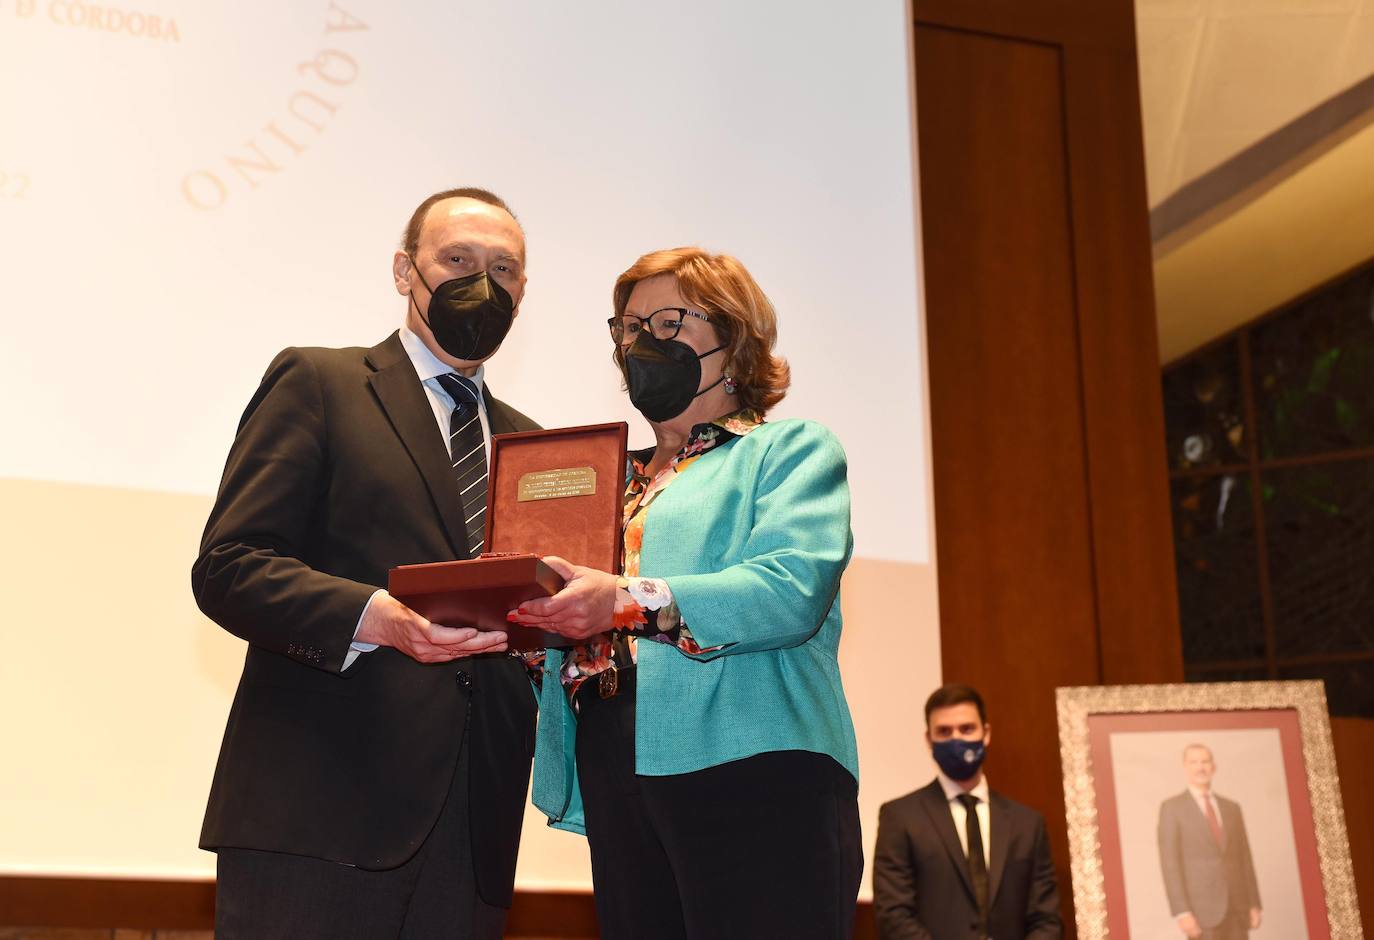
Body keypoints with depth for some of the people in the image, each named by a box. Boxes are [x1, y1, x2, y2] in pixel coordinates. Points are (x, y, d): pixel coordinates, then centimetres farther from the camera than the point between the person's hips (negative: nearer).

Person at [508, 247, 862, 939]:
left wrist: (631, 601, -24)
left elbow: (791, 590, -12)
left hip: (750, 776, -6)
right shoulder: (614, 482, 27)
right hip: (616, 790, 6)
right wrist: (525, 619, 0)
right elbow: (583, 625, 23)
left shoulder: (792, 449, 8)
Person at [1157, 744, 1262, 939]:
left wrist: (1254, 906, 6)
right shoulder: (1171, 807, 0)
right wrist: (1182, 912, -16)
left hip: (1237, 907, 5)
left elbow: (1244, 860, 15)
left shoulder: (1232, 808, 16)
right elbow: (1170, 863, -7)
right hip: (1202, 908, -5)